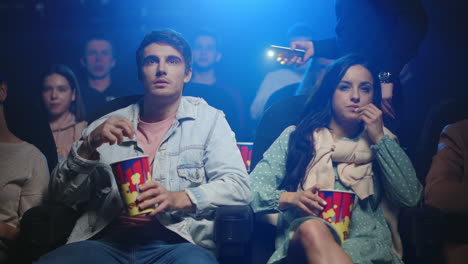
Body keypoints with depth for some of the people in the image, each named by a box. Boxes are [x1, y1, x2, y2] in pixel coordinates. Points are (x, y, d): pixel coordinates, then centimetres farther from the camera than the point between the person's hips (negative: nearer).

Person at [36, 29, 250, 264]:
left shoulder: (208, 119, 11)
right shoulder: (109, 125, 16)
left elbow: (238, 186, 0)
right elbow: (62, 194, 12)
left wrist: (179, 199, -17)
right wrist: (90, 144, -5)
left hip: (175, 242, -3)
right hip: (108, 242, 3)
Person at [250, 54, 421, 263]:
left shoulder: (381, 144, 22)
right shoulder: (295, 137, 18)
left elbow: (411, 197, 5)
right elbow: (252, 190, 7)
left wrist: (380, 138, 4)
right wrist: (289, 197, -14)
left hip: (367, 243, 0)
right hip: (302, 243, 1)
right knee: (312, 228, -37)